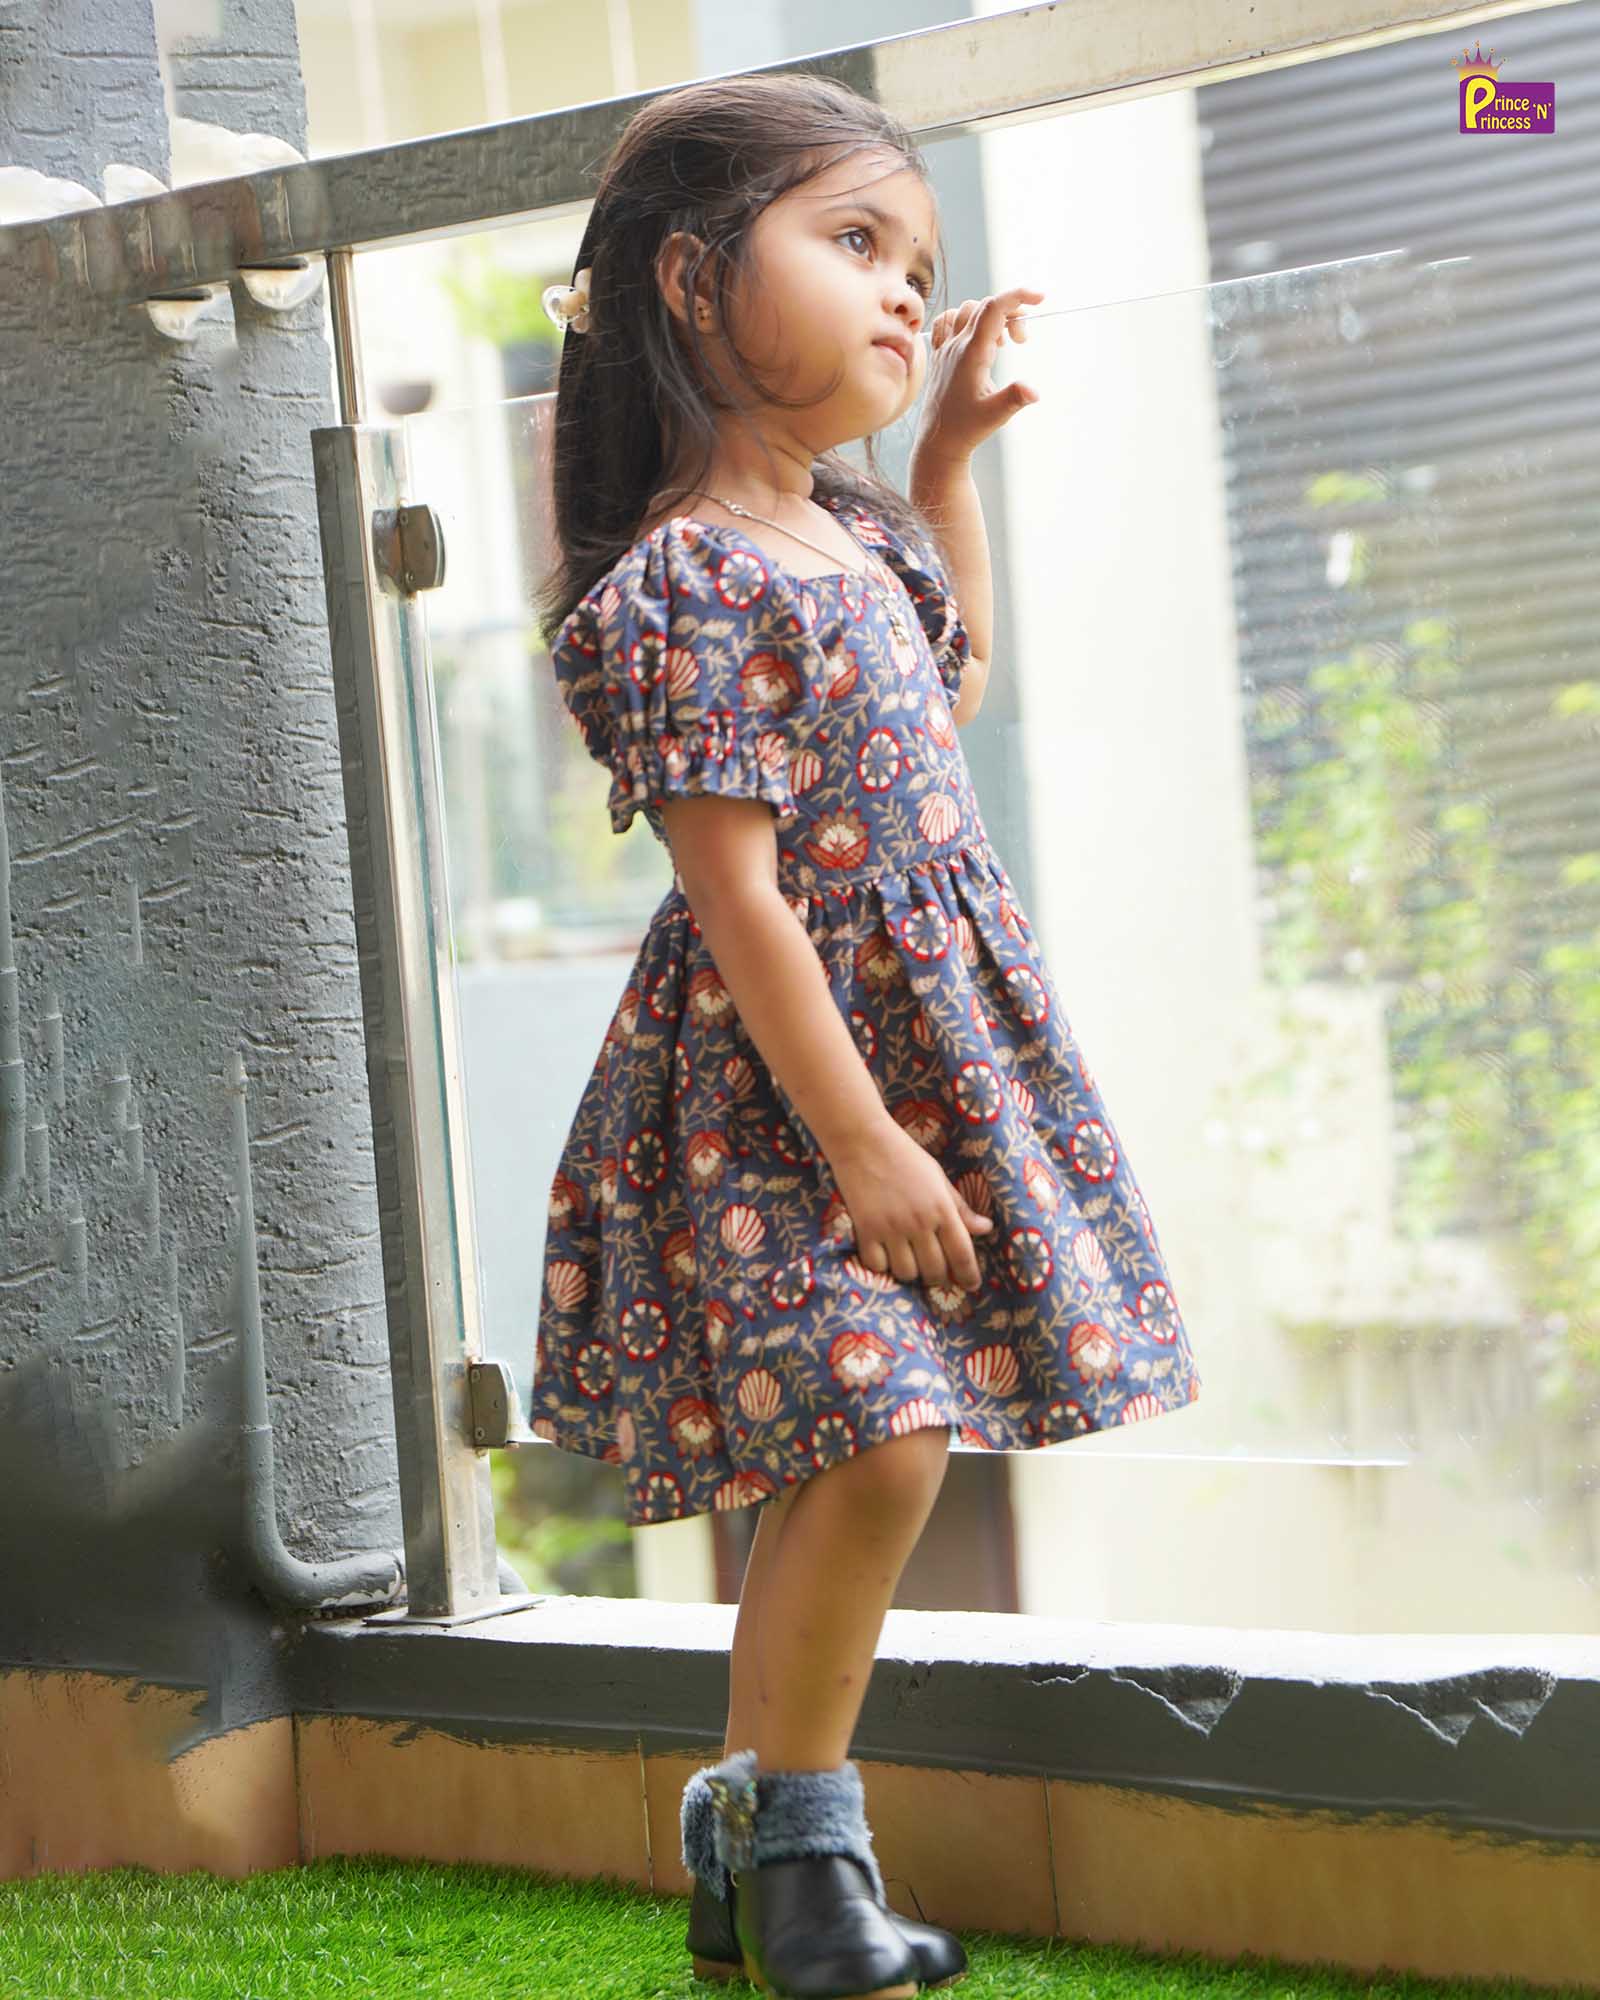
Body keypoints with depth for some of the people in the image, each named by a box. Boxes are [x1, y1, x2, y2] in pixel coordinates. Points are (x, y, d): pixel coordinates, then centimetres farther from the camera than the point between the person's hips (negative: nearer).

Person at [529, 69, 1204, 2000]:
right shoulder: (687, 589, -18)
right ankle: (795, 1841, 3)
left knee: (848, 1456, 10)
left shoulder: (849, 531, 10)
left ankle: (753, 1829, 22)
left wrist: (947, 452, 25)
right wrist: (861, 1141, -22)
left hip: (930, 1043, 9)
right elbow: (737, 898, -21)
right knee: (875, 1444, -15)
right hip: (784, 1081, -9)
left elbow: (950, 668, 34)